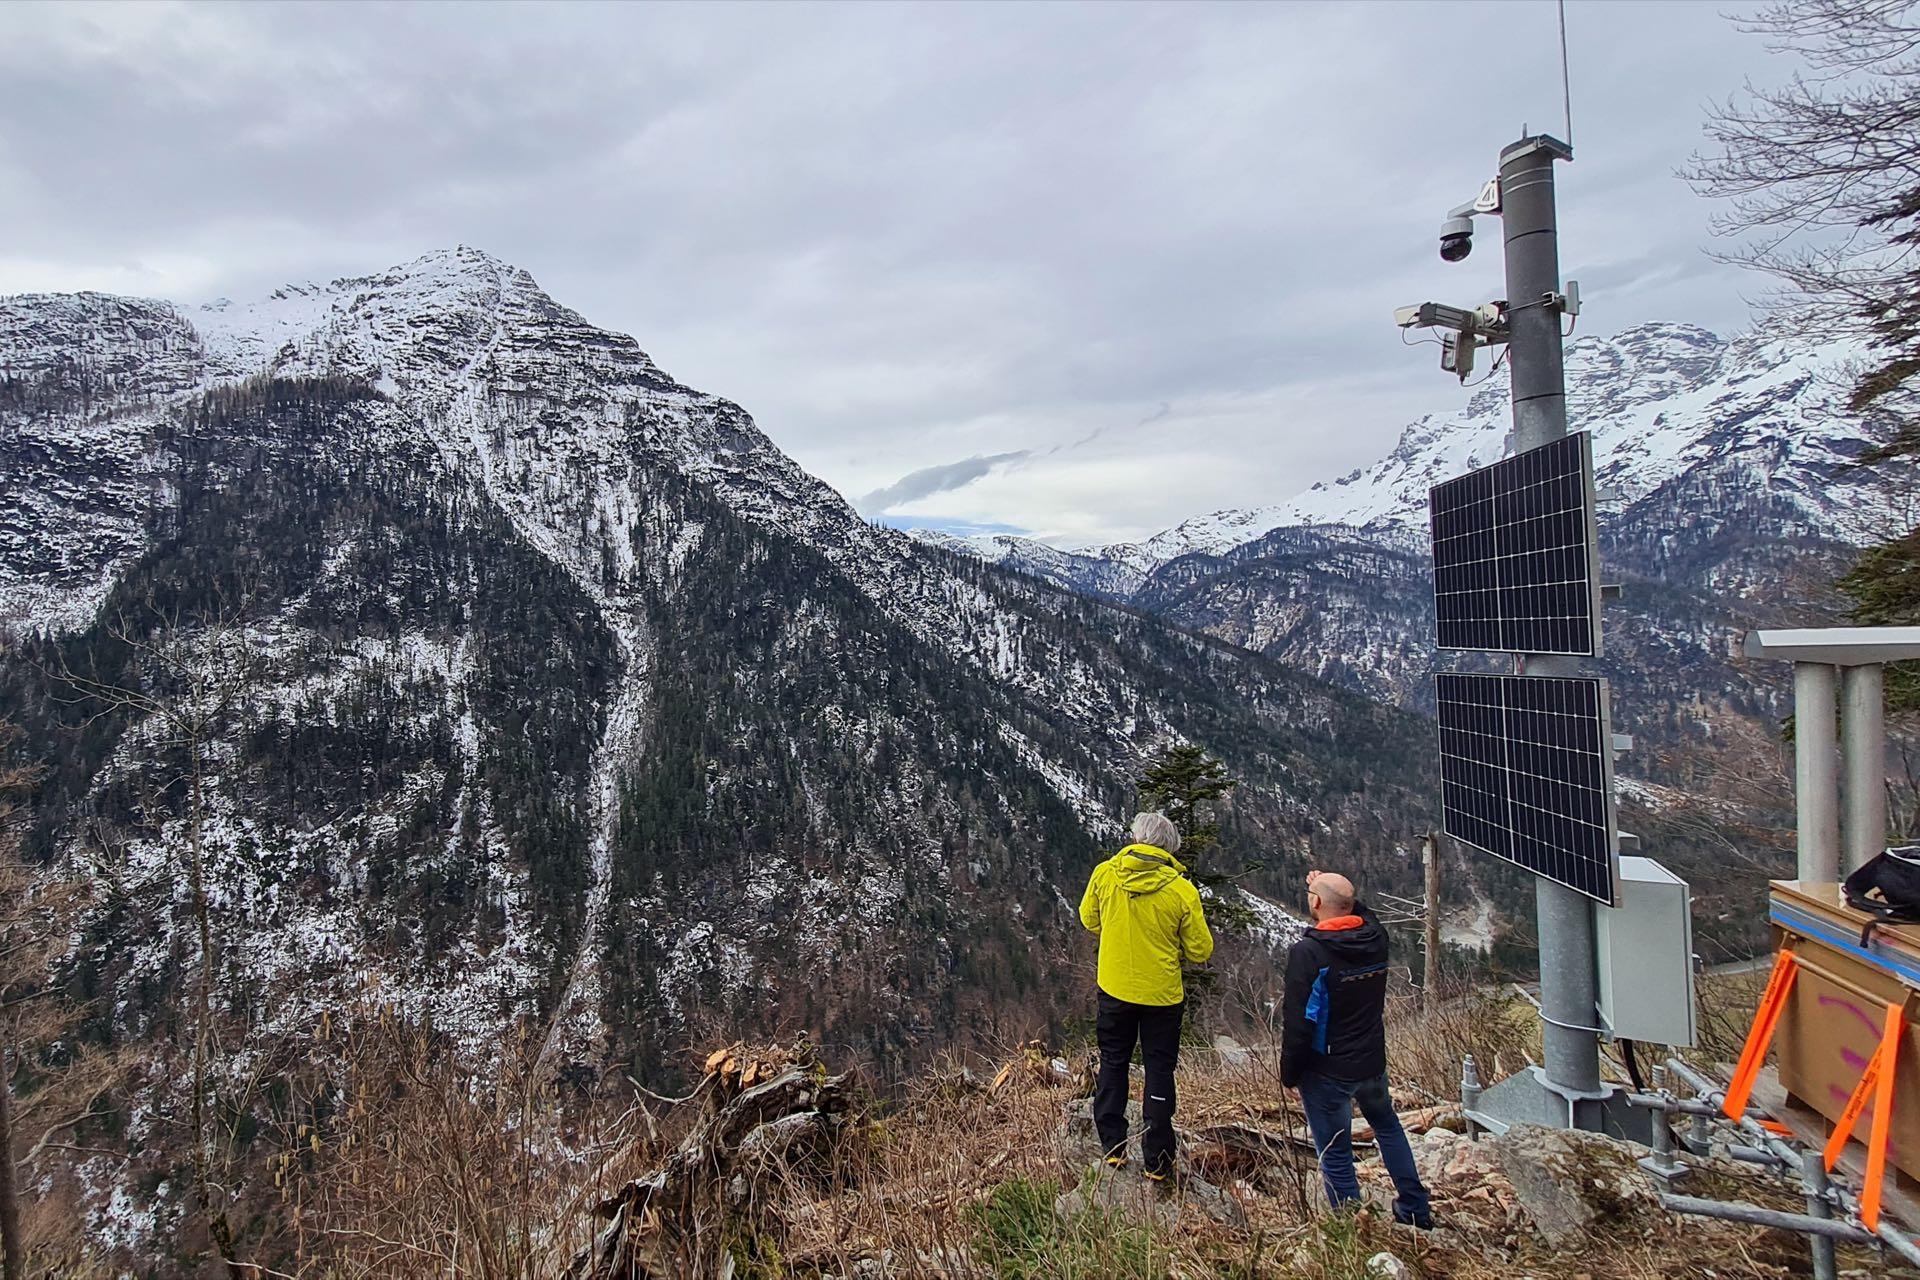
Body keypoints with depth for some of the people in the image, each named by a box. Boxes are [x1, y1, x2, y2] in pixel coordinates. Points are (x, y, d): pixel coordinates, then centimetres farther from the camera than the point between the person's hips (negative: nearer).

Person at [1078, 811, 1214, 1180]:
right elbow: (1201, 950, -9)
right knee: (1159, 1071, 12)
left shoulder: (1105, 873, -11)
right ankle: (1157, 1161, 17)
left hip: (1114, 988, 2)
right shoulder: (1182, 890, -17)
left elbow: (1088, 918, 5)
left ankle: (1113, 1147, 24)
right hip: (1162, 994, -1)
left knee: (1113, 1064, 19)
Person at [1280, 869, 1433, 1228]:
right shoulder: (1376, 939, -9)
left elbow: (1299, 1023, -21)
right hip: (1373, 1063, 6)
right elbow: (1362, 913, 19)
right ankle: (1416, 1210, 41)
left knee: (1335, 1155, 8)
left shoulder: (1307, 953, -24)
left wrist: (1289, 1073, -8)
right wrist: (1339, 890, 19)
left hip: (1327, 1073, -6)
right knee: (1387, 1126, 30)